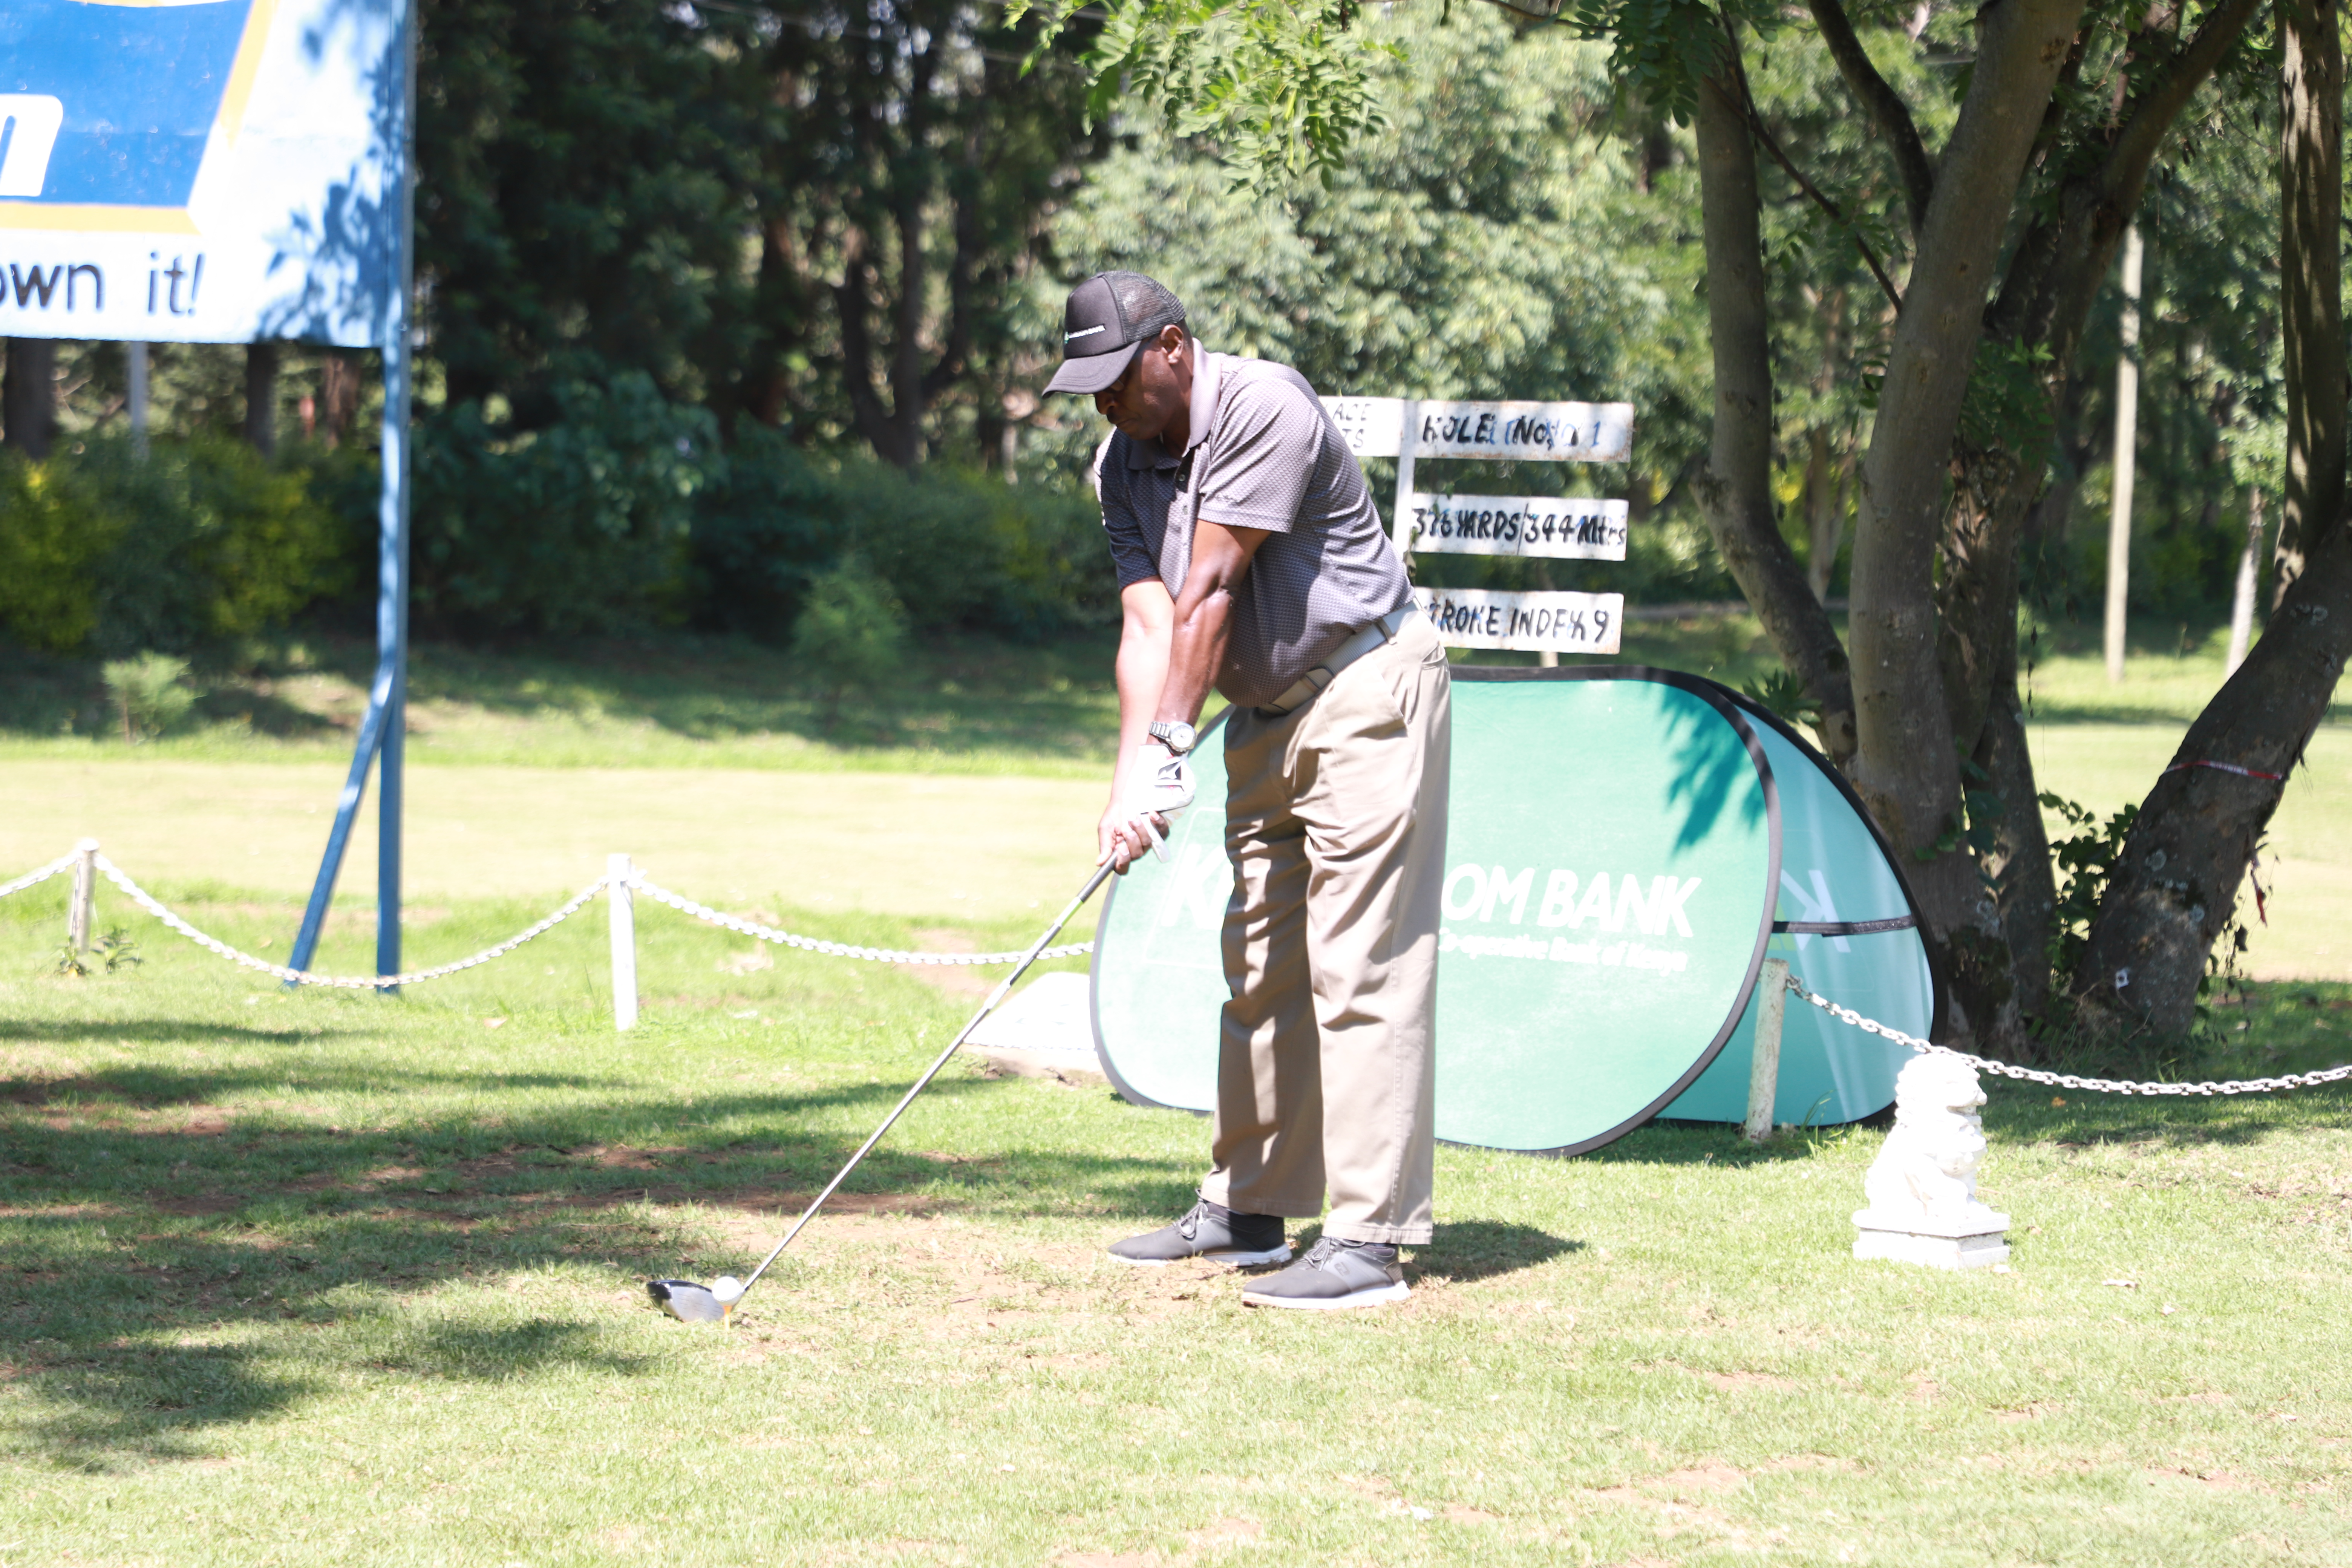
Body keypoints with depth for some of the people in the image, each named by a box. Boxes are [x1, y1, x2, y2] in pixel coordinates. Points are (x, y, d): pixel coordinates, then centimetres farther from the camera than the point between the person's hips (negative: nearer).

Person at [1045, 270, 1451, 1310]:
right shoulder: (1121, 464, 3)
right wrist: (1134, 776, -18)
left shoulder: (1264, 410, -21)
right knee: (1259, 963, 12)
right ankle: (1248, 1207, 22)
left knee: (1358, 964, -13)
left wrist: (1171, 743, -20)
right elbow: (1148, 623, -6)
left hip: (1366, 689, -8)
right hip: (1264, 713, 9)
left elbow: (1210, 594, -22)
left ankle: (1368, 1240, -15)